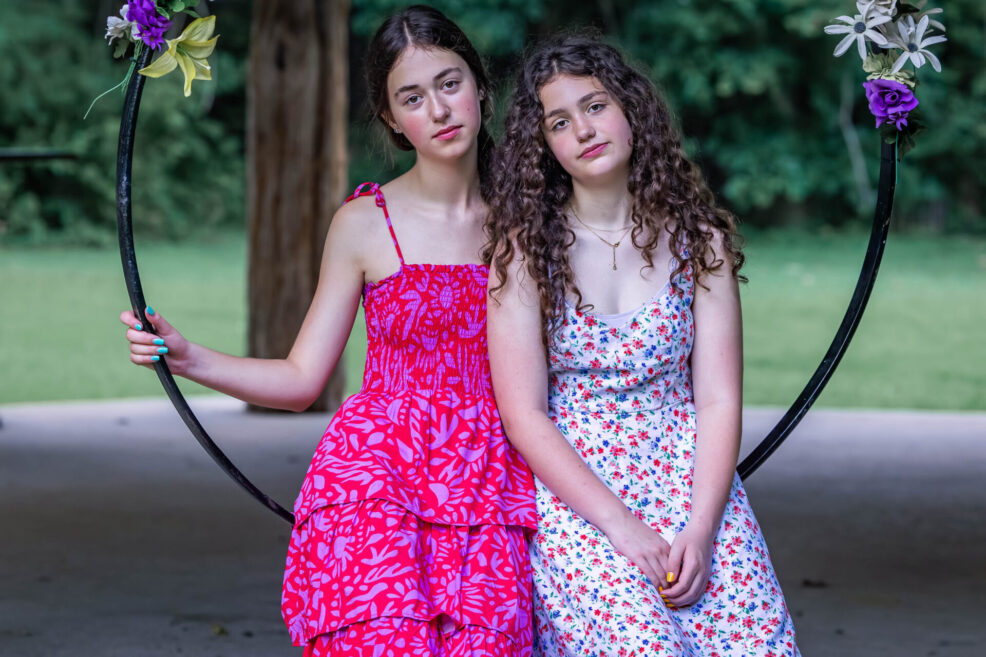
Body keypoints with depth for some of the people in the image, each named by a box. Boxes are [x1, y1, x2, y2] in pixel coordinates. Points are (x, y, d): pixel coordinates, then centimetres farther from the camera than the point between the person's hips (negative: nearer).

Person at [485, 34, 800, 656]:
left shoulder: (697, 239, 6)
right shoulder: (526, 250, 0)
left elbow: (719, 401, 1)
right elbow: (524, 416, -5)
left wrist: (701, 529, -13)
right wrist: (621, 527, -14)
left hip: (692, 483, 2)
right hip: (571, 485, -2)